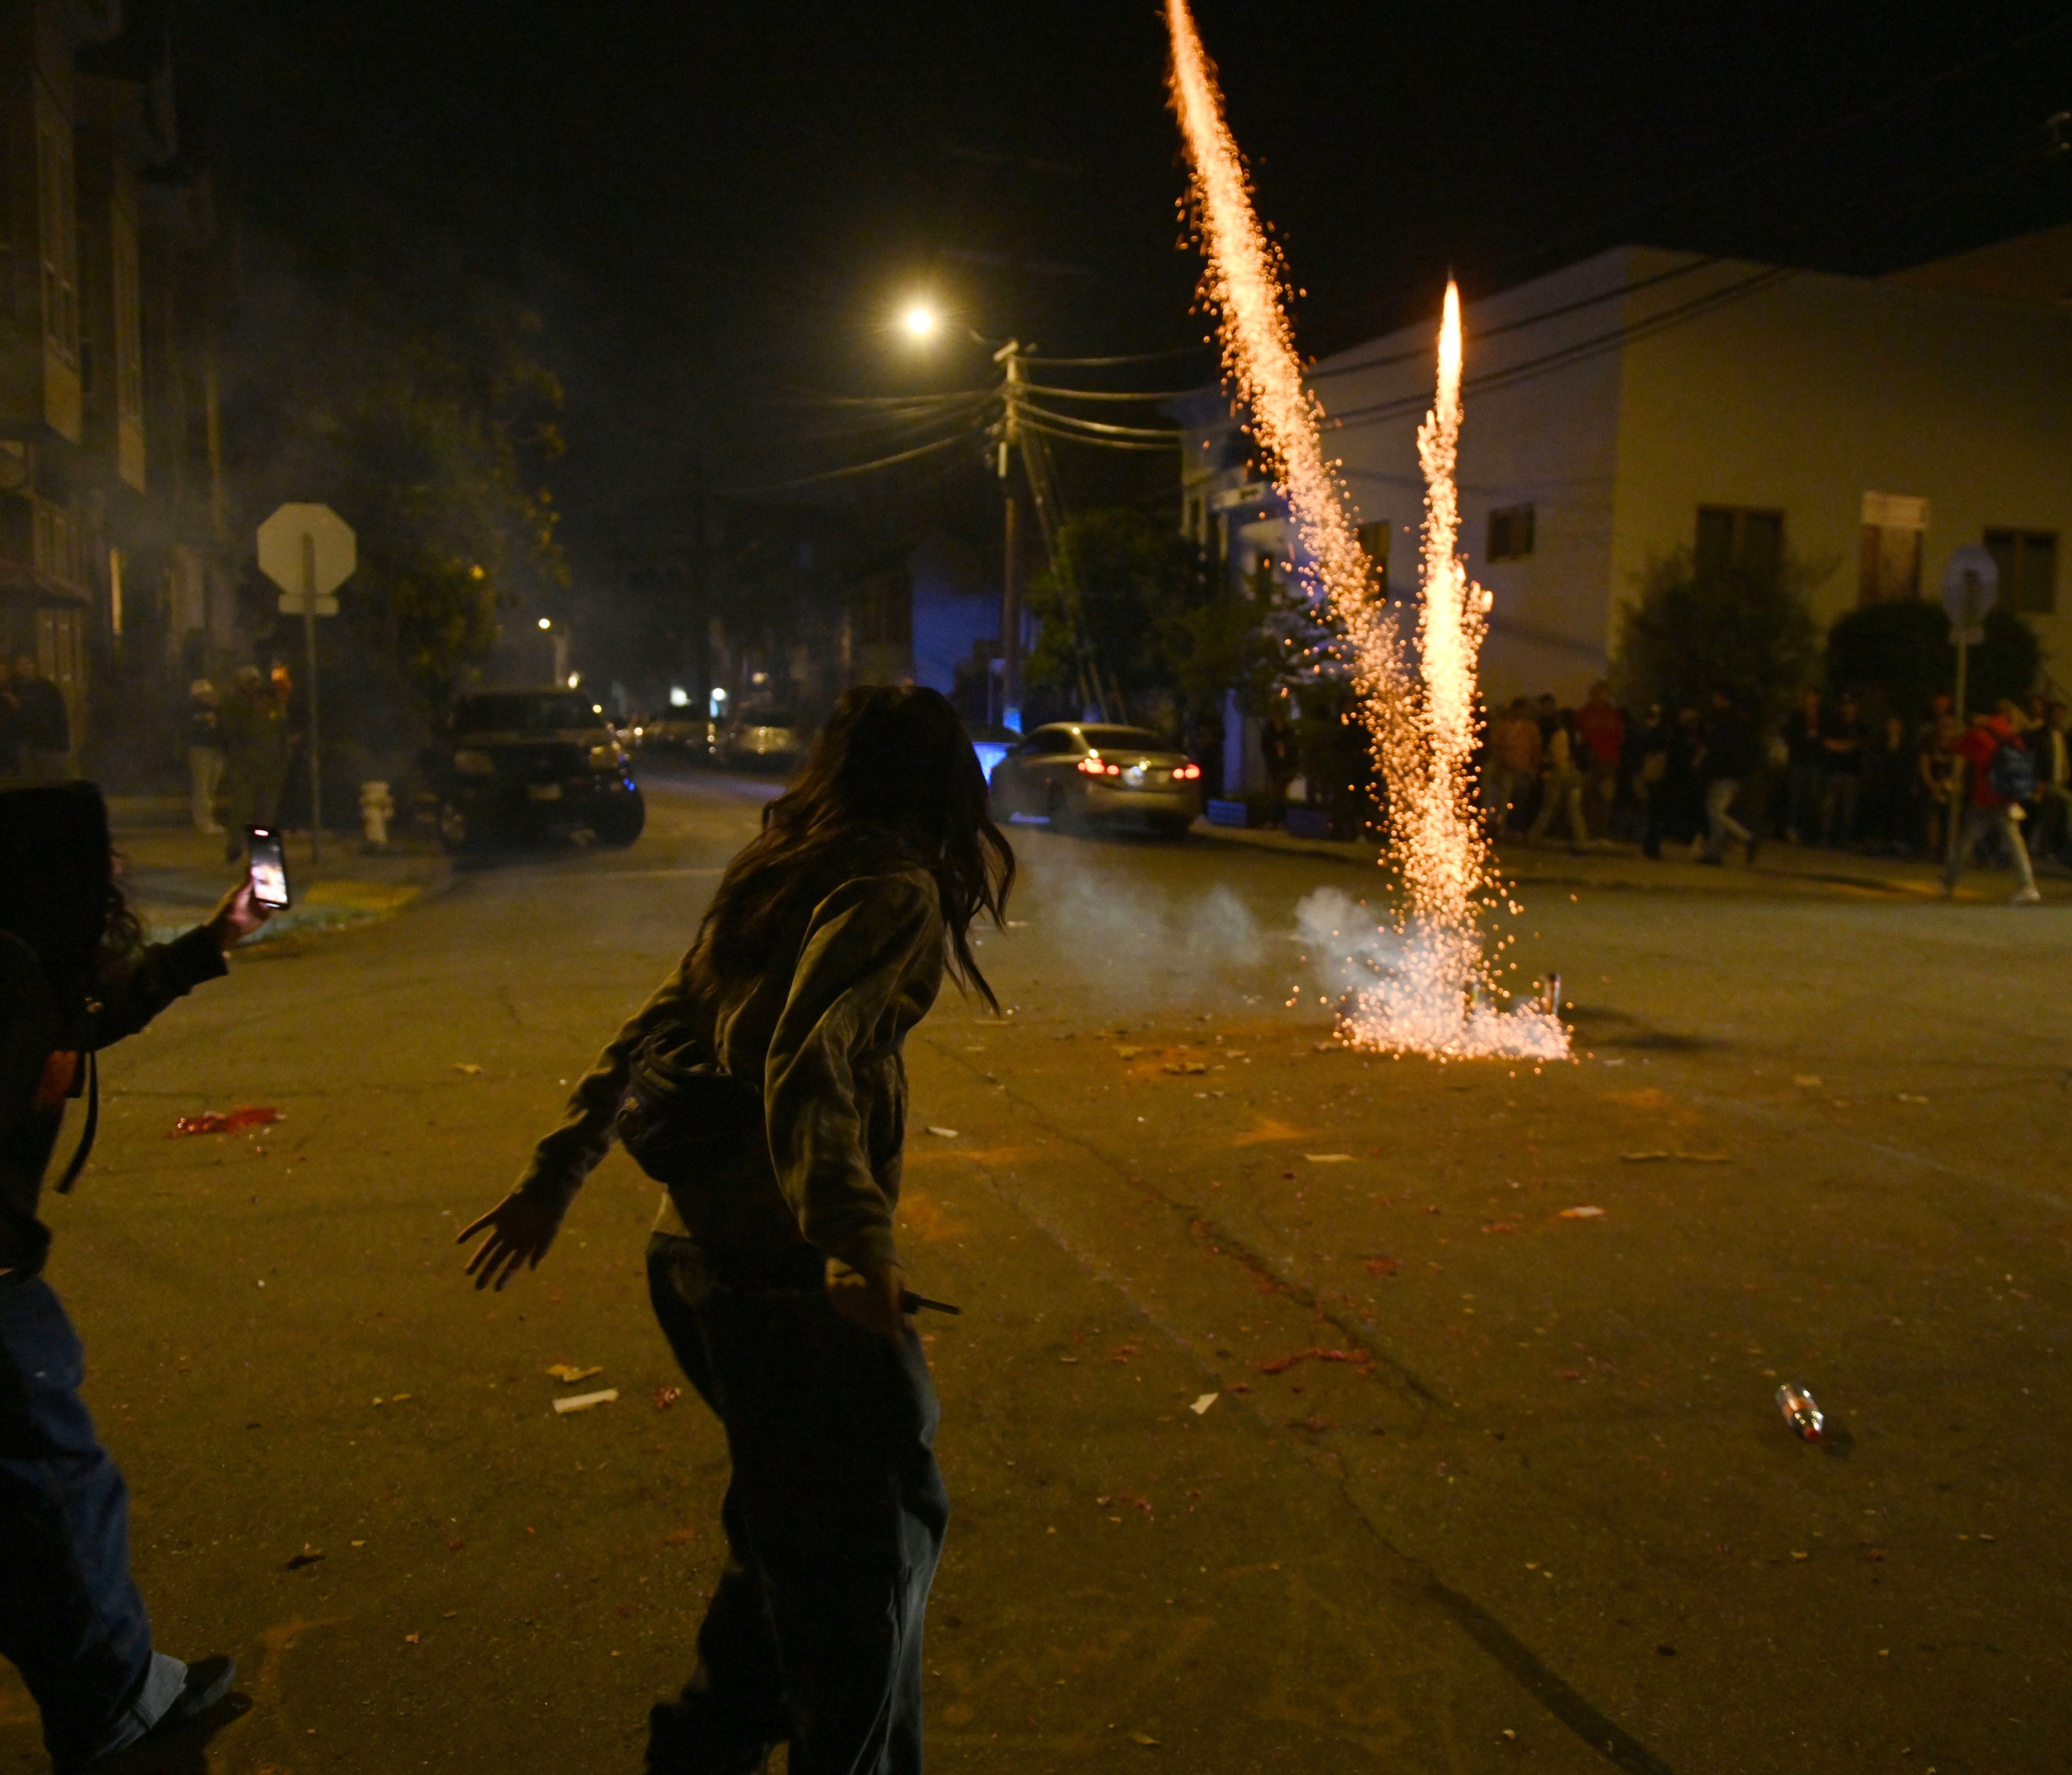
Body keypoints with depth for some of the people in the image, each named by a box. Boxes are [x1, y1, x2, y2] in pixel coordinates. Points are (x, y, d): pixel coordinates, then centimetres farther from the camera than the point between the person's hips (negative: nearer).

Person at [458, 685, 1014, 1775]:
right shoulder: (894, 889, -12)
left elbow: (649, 1033, 13)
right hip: (781, 1265, -9)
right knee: (872, 1534, 8)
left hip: (691, 1247, 9)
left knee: (792, 1514, 25)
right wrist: (857, 1242, -35)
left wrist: (555, 1178, 17)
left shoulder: (769, 880, 13)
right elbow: (806, 1062, -26)